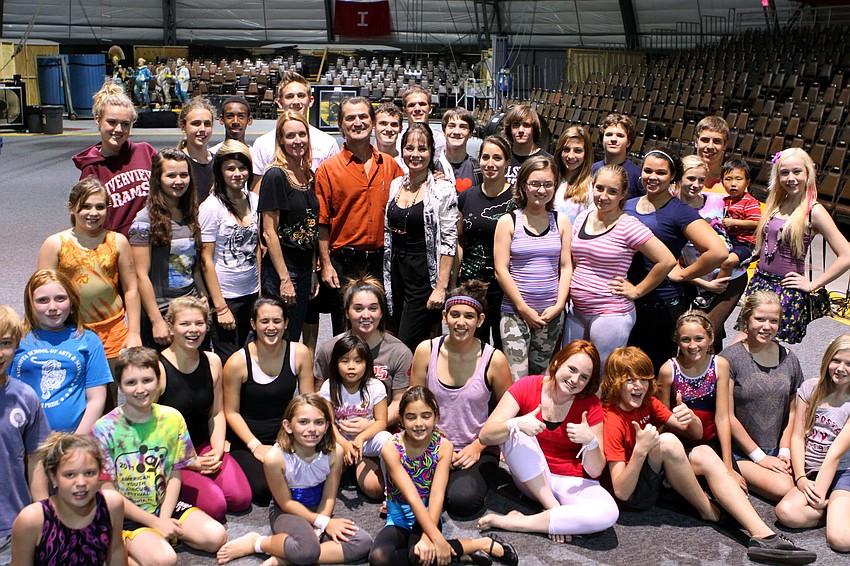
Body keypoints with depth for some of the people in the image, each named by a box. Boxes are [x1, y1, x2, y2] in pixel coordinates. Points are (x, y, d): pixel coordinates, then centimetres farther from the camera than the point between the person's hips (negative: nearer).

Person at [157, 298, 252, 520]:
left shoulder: (212, 362, 2)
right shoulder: (158, 368, -17)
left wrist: (218, 450, -6)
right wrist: (190, 463, -14)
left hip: (204, 446, 5)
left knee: (241, 498, -14)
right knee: (215, 505, -21)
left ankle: (203, 475, 11)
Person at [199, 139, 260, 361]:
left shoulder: (254, 201, 5)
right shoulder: (211, 207, -11)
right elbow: (206, 261, -11)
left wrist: (261, 292, 8)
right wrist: (221, 307, -13)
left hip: (251, 293, 5)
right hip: (224, 295, -5)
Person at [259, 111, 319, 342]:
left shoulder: (309, 175, 10)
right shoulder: (275, 176, -12)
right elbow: (269, 232, -15)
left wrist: (313, 271, 14)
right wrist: (284, 278, -18)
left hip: (305, 269, 7)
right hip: (280, 271, -7)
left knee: (295, 339, 13)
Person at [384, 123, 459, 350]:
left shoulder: (443, 190, -8)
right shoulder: (394, 186, 9)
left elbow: (449, 242, -11)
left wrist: (441, 287, -15)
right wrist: (385, 278, 12)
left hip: (423, 275, -6)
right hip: (396, 272, 6)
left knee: (406, 349, -8)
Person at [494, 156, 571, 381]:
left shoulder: (561, 222, 8)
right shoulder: (508, 221, -1)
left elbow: (566, 266, 7)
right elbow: (501, 269, -5)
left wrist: (559, 305, -5)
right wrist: (524, 308, -10)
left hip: (551, 312, 3)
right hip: (515, 310, -3)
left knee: (541, 375, 10)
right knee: (516, 379, -9)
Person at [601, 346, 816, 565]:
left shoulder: (648, 403, 4)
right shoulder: (612, 420, -22)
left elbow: (696, 433, 2)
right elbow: (621, 491, -26)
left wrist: (691, 418, -22)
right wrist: (640, 450, -40)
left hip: (656, 477, 9)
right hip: (632, 494, -8)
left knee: (704, 453, -10)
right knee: (667, 441, -29)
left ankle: (762, 535, -22)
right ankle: (708, 511, -9)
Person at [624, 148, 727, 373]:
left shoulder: (679, 212, -10)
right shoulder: (628, 206, 7)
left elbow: (718, 252, -22)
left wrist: (682, 273, -12)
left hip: (664, 306, -5)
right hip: (627, 302, 5)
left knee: (657, 370, 7)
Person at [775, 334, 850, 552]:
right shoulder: (810, 388, 5)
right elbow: (797, 436, 3)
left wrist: (818, 495, -17)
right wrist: (801, 479, -9)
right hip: (809, 473, 3)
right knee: (786, 512, -30)